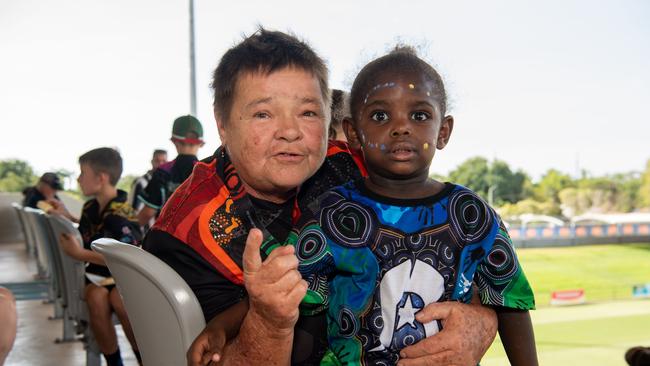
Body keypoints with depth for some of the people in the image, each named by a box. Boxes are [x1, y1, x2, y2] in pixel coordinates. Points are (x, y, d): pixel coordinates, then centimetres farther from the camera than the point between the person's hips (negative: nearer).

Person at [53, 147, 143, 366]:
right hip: (97, 275, 5)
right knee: (97, 298, -29)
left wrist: (80, 254, -21)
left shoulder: (121, 215, -16)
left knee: (119, 299, -36)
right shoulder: (90, 208, 7)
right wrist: (66, 219, 15)